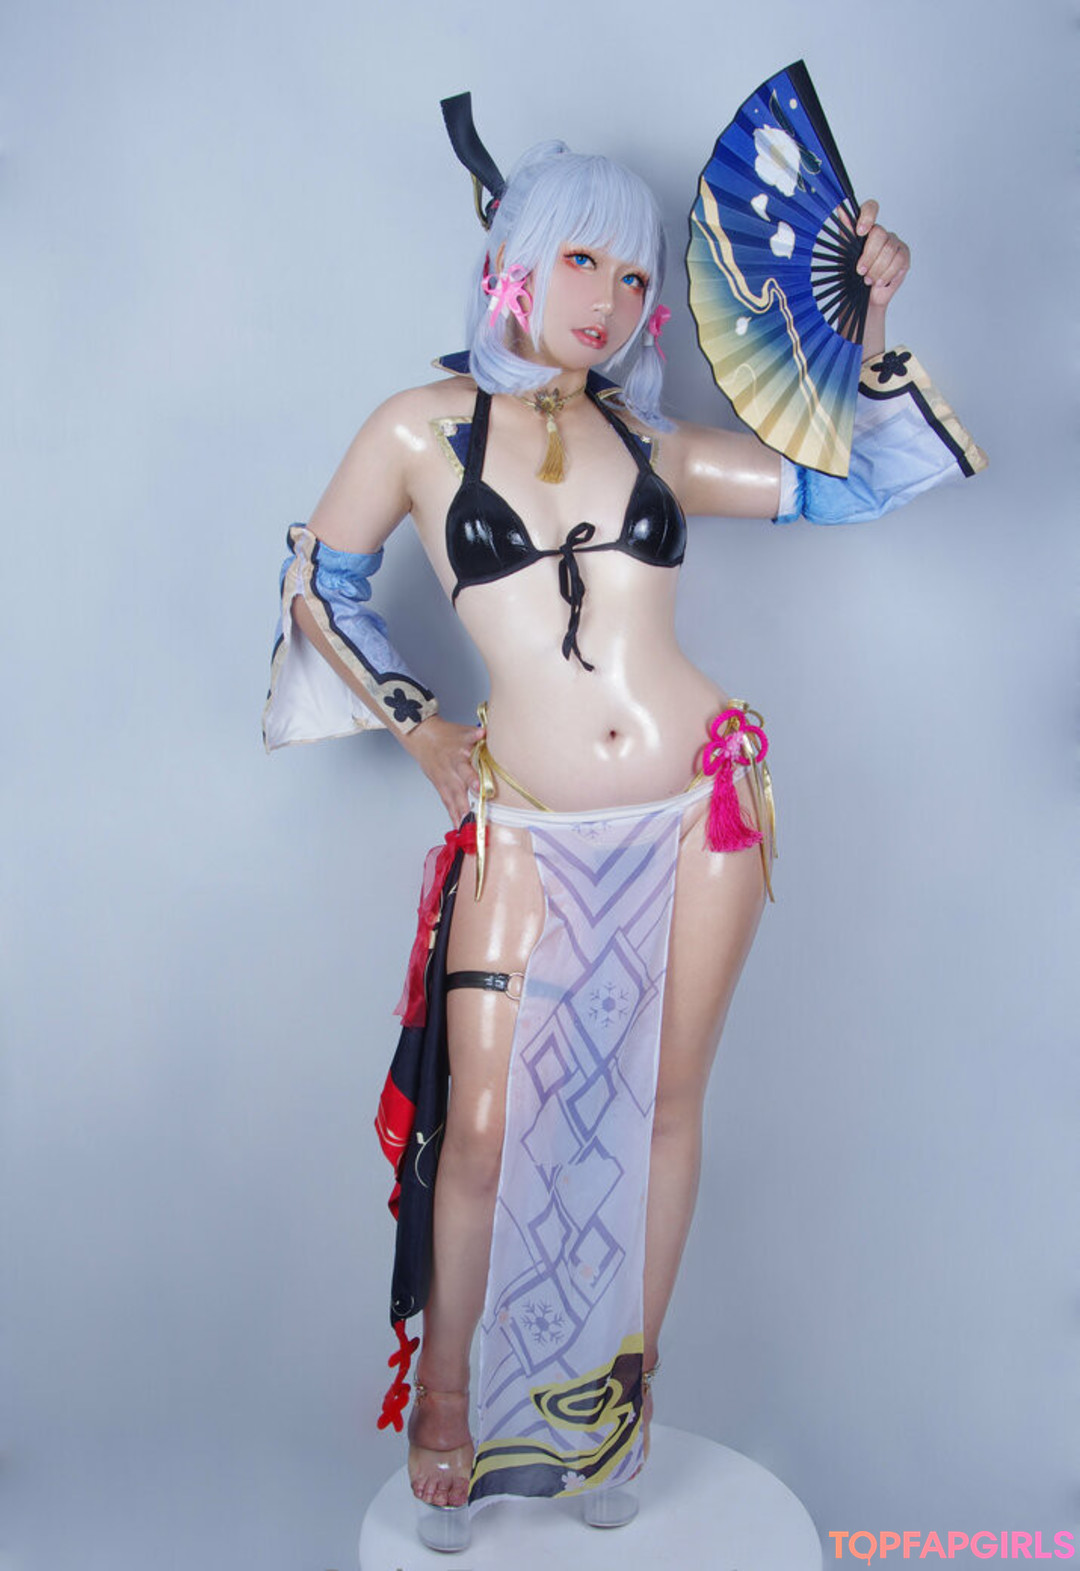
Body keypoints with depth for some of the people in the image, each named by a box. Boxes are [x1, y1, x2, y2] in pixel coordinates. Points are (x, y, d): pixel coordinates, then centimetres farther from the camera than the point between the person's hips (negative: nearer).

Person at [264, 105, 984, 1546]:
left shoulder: (657, 444, 7)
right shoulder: (426, 430, 1)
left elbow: (881, 479, 10)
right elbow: (320, 582, 12)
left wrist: (873, 324, 0)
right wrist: (424, 733, 9)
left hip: (700, 805, 3)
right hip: (531, 831, -2)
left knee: (665, 1103, 11)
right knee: (488, 1124, 0)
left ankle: (629, 1376, 32)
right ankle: (445, 1391, 26)